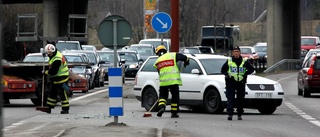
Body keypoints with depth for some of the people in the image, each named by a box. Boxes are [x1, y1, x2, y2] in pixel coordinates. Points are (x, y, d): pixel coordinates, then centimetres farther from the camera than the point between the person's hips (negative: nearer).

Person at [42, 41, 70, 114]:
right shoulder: (53, 55, 4)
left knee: (62, 94, -8)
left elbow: (53, 71, -27)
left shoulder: (57, 59, -28)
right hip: (56, 78, 11)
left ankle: (65, 109, -3)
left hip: (61, 78, -11)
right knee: (52, 93, 14)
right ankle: (49, 108, 21)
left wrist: (46, 72, -12)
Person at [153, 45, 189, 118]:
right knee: (175, 96, 9)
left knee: (162, 95, 13)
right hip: (174, 81, -2)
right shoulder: (173, 55, 7)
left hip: (163, 82, 2)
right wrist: (186, 62, 21)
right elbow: (184, 58, 0)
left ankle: (161, 107, -13)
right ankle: (174, 113, 9)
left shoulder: (157, 61, 17)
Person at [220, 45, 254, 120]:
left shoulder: (244, 62, 5)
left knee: (240, 99, 6)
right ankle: (230, 114, -17)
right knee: (230, 99, -12)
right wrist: (227, 75, -3)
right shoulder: (229, 61, 6)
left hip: (241, 83, 1)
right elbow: (223, 70, 14)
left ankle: (239, 115, 16)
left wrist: (245, 74, -3)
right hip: (231, 82, -1)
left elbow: (251, 69, 10)